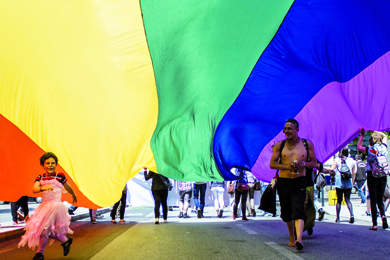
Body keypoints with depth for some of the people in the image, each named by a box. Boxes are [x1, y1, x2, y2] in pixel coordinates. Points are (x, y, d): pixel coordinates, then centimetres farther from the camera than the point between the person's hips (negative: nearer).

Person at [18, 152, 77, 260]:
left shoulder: (59, 176, -5)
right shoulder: (40, 177, 5)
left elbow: (68, 187, 10)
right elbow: (34, 189, -11)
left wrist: (74, 196, 25)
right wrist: (42, 188, -32)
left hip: (55, 205, -5)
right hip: (44, 205, 6)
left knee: (44, 228, -3)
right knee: (48, 230, 11)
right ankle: (66, 240, 32)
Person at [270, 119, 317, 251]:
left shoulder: (307, 144, 5)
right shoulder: (279, 145, 4)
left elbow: (314, 162, 9)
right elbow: (272, 164, 1)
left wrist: (304, 164, -14)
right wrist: (287, 166, -16)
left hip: (299, 182, -2)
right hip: (283, 182, 2)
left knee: (298, 210, -17)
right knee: (286, 212, 11)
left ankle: (299, 239, -28)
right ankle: (292, 237, 30)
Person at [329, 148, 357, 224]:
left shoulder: (337, 160, 1)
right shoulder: (352, 161, 9)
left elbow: (332, 169, -10)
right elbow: (354, 173, 8)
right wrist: (352, 182, 17)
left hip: (339, 181, -1)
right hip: (348, 182, 2)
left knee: (339, 200, 6)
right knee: (348, 199, 5)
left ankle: (337, 218, 7)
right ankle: (351, 215, -17)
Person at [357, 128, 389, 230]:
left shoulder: (370, 150, -6)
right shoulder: (384, 148, 2)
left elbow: (359, 147, 12)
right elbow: (385, 136, 22)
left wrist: (362, 135, 13)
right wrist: (376, 132, 24)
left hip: (372, 176, -3)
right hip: (383, 176, 3)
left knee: (373, 200, 1)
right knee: (380, 199, 13)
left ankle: (375, 224, -1)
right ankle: (383, 215, -13)